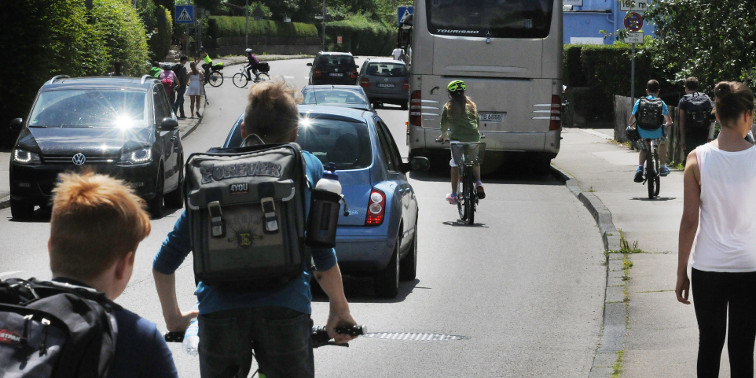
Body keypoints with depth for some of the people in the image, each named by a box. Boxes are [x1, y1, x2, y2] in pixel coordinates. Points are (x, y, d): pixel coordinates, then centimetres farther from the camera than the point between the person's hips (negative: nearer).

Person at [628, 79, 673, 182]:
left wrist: (633, 127, 30)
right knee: (663, 141, 34)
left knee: (643, 148, 31)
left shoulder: (639, 102, 5)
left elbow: (631, 121, 9)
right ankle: (662, 167, 36)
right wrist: (666, 125, 35)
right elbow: (669, 121, 12)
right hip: (657, 133, 0)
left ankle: (640, 168, 8)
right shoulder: (661, 103, 5)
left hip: (642, 134, 1)